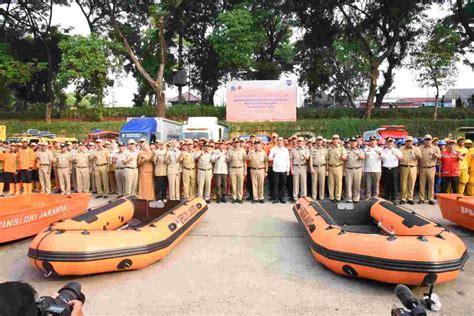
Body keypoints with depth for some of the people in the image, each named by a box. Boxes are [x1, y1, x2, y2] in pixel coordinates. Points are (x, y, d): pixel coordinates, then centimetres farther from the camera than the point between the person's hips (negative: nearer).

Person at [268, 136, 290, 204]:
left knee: (283, 184, 4)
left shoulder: (285, 149, 10)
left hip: (284, 169, 1)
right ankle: (276, 198, 7)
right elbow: (269, 158, 4)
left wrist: (288, 169, 5)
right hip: (276, 169, -1)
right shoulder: (273, 149, 6)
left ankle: (282, 198, 12)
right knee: (276, 184, 0)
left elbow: (287, 160, 9)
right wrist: (273, 158, -18)